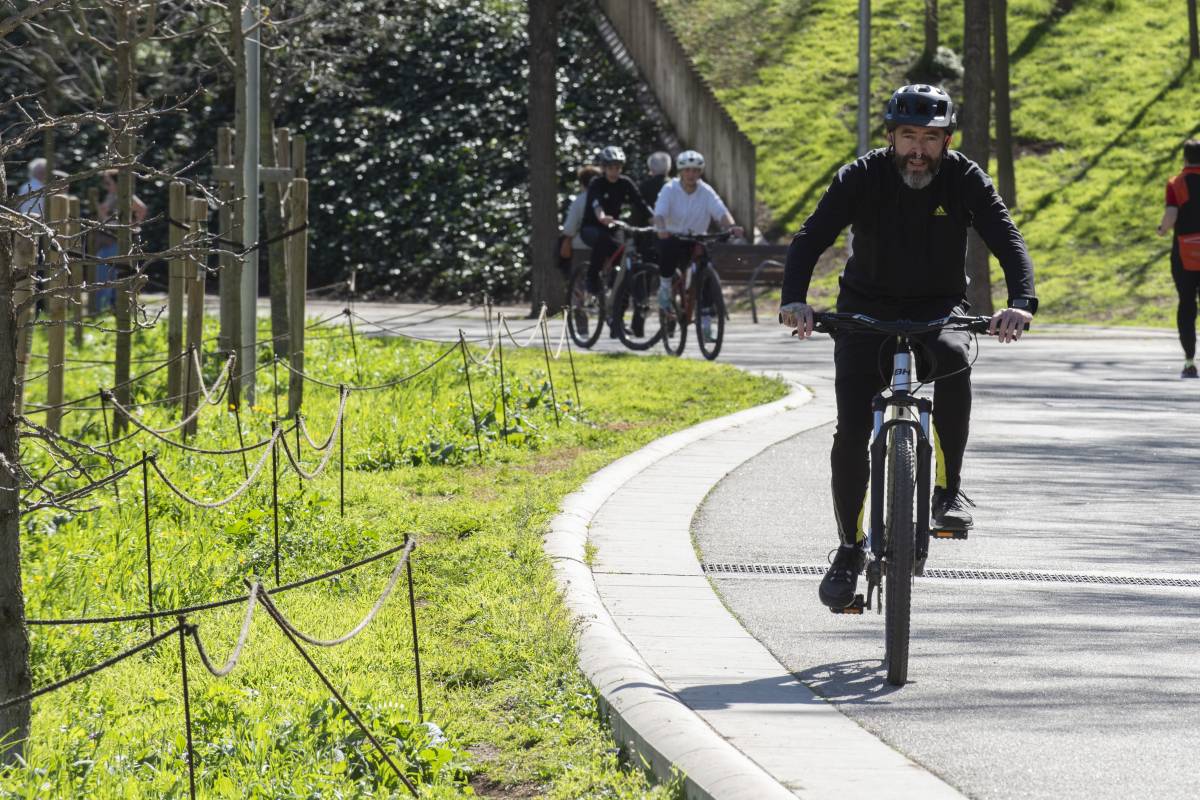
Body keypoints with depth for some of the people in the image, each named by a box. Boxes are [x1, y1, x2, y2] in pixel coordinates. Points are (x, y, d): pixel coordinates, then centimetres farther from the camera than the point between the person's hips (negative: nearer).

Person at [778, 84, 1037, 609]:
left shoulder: (965, 180, -11)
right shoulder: (862, 178, -13)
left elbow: (1008, 242, -21)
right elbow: (810, 239, -22)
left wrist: (1021, 301, -41)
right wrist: (794, 300, -41)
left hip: (937, 309, 0)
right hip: (866, 311, 0)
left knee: (952, 357, -36)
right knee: (851, 437, -12)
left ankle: (949, 489, -22)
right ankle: (849, 550, 6)